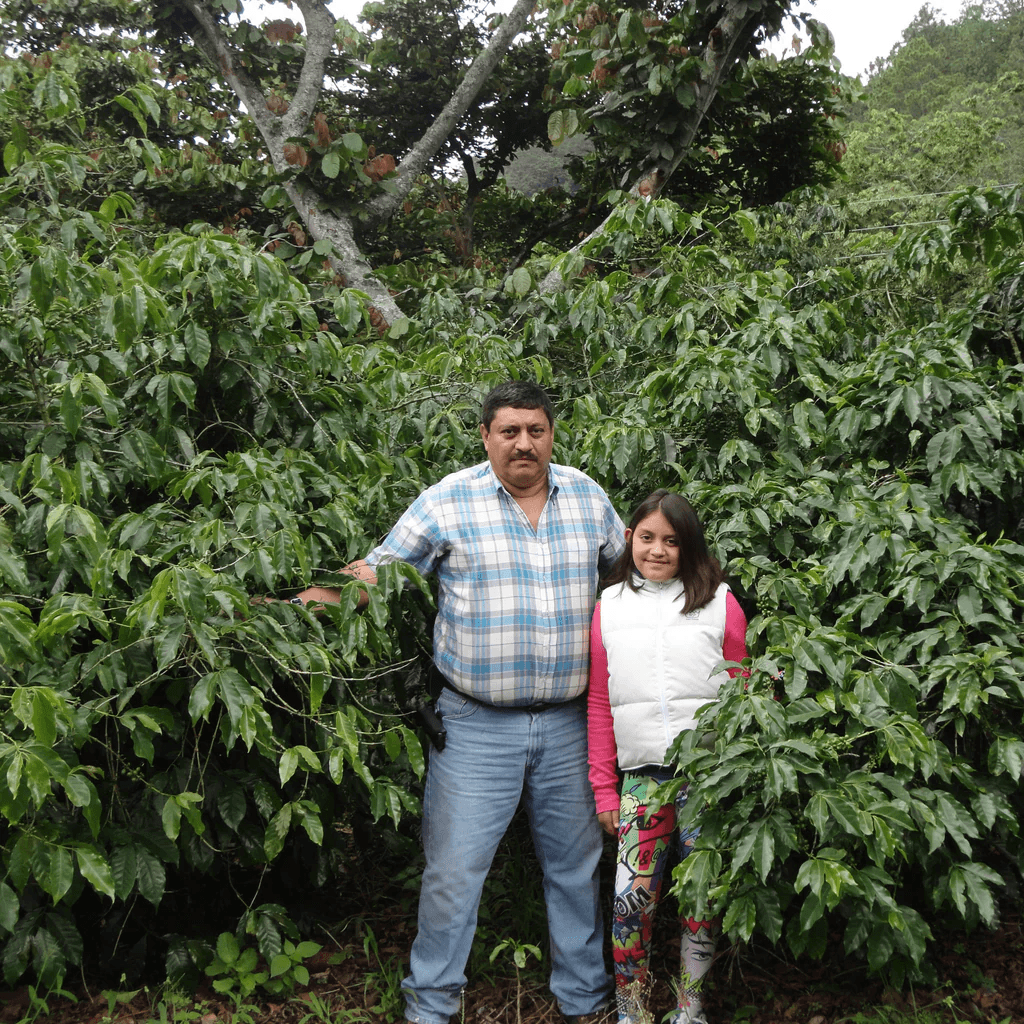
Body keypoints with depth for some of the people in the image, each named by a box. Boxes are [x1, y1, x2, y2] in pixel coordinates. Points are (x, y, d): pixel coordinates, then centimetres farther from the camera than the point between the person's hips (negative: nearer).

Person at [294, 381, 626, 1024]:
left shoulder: (586, 495, 5)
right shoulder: (449, 501, -6)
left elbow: (628, 562, 22)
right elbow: (377, 573, -3)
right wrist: (295, 605, -13)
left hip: (568, 723, 3)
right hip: (477, 725, -3)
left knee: (576, 864, 16)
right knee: (454, 867, 2)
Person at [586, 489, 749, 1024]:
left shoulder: (719, 602, 3)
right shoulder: (609, 606, 7)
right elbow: (599, 704, 10)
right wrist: (604, 788, 8)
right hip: (642, 774, 1)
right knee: (631, 899, -2)